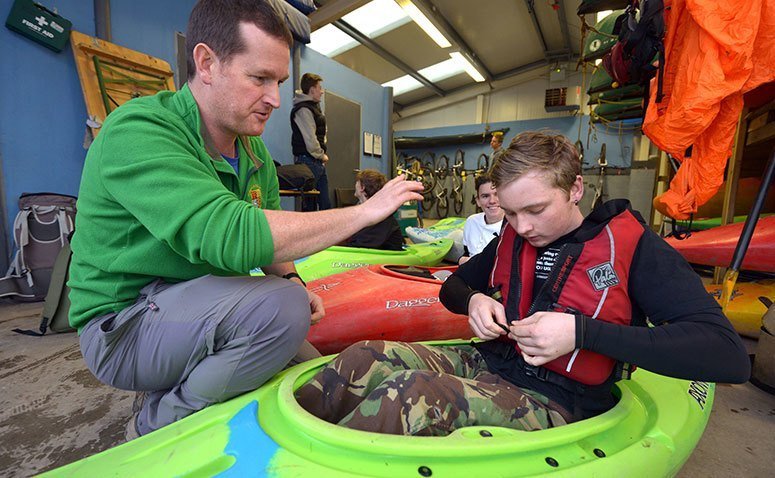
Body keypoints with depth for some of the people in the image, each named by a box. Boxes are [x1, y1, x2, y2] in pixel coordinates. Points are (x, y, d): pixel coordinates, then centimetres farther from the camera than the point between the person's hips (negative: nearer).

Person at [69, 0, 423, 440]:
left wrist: (291, 281, -14)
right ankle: (157, 424, -4)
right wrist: (365, 212, -32)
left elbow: (271, 235, 7)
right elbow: (235, 236, -38)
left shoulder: (254, 151, 0)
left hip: (204, 309, 7)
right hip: (124, 324, -6)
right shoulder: (138, 132, -24)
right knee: (281, 307, -32)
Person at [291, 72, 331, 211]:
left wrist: (322, 155, 14)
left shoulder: (313, 106, 19)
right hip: (308, 161, -10)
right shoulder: (303, 109, -12)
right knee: (309, 202, -4)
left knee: (325, 201, 11)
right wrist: (321, 155, -5)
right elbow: (309, 139, -18)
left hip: (317, 162, 10)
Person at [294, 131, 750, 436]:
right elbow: (452, 286, 17)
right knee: (364, 357, -18)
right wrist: (474, 301, -8)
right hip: (488, 362, 5)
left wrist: (581, 332, -25)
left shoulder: (633, 246, -7)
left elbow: (731, 357, -15)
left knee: (412, 391, -32)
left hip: (552, 399, -5)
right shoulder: (511, 240, 7)